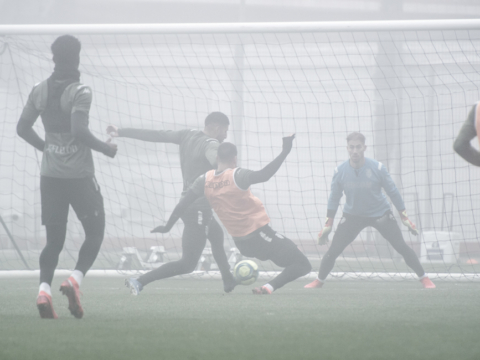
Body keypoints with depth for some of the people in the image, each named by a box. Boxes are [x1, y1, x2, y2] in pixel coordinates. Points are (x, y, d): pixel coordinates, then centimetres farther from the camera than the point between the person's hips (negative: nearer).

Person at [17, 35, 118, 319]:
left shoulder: (40, 91, 5)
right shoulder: (80, 92, -14)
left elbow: (23, 127, 9)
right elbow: (79, 131, -24)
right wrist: (106, 148, -9)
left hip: (50, 175, 5)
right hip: (80, 175, -5)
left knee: (54, 239, 10)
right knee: (95, 232, 8)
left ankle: (44, 289, -9)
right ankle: (75, 280, -13)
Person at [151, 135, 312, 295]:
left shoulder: (205, 180, -1)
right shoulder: (237, 176, -18)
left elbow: (182, 204, 4)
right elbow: (263, 175, -35)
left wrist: (167, 226, 17)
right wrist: (285, 151, -33)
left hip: (241, 243, 7)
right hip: (261, 236, -7)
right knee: (302, 265, -9)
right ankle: (270, 287, -28)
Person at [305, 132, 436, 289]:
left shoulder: (377, 168, -17)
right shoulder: (340, 171, -12)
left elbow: (393, 192, -6)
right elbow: (334, 198, 1)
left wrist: (405, 218, -4)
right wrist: (328, 225, 1)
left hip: (380, 214, -1)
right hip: (352, 216, 1)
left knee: (402, 247, -6)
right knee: (333, 250, -6)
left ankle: (424, 279, 6)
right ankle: (319, 281, 15)